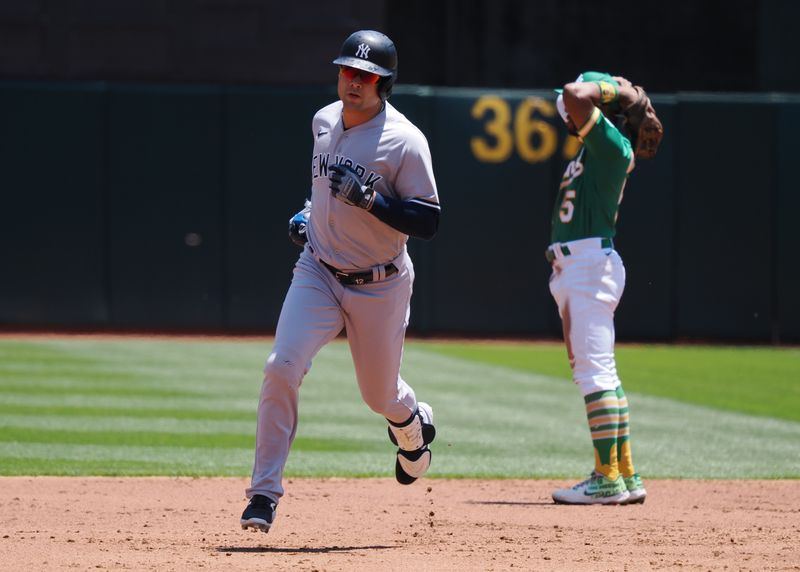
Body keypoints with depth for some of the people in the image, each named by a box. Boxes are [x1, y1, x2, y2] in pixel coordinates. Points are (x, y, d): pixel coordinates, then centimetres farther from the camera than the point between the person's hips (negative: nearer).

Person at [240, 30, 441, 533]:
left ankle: (415, 429, 51)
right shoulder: (324, 121, 2)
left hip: (380, 286, -3)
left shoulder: (404, 141, -18)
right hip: (318, 273, 4)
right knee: (282, 367, -18)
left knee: (380, 394, 12)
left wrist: (369, 198, -30)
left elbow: (429, 222, -19)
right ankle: (264, 492, -13)